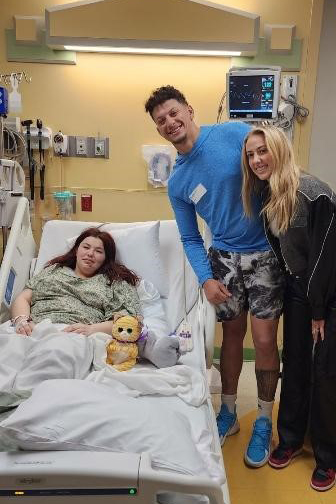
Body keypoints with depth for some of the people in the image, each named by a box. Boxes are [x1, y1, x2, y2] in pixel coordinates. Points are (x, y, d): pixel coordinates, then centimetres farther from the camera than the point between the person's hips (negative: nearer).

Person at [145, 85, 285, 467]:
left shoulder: (235, 133, -9)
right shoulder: (177, 182, 3)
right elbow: (190, 239, 7)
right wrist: (206, 279, -9)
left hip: (266, 255, -3)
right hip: (224, 258, 3)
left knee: (264, 341, 0)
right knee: (231, 337, 13)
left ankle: (264, 422, 21)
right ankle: (228, 412, 33)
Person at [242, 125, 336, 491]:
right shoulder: (267, 196, 0)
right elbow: (282, 253, 6)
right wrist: (305, 304, 5)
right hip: (298, 288, 6)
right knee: (294, 364, 11)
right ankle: (290, 438, 30)